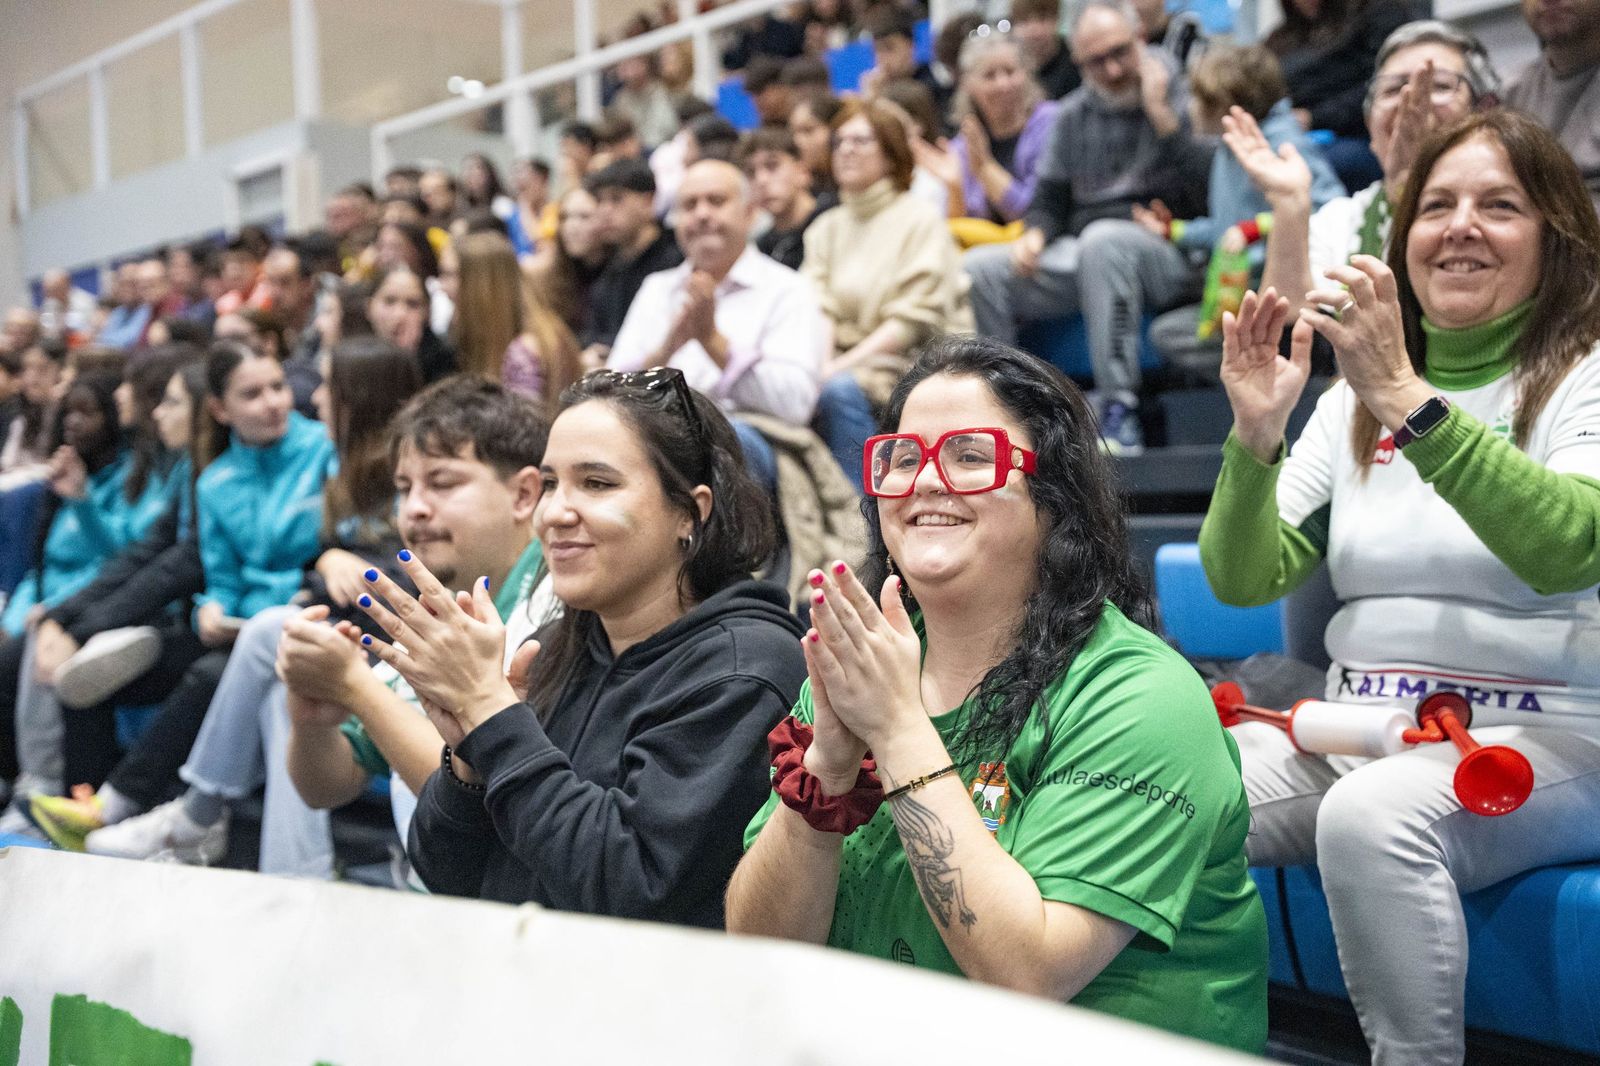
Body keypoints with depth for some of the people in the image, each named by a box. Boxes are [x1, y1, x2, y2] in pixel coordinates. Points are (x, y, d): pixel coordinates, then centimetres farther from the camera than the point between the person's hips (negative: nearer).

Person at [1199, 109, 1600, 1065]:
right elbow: (1244, 579, 6)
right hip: (1352, 735, 4)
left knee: (1371, 815, -36)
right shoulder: (1358, 392, 14)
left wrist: (1406, 398, -28)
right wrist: (1256, 435, -10)